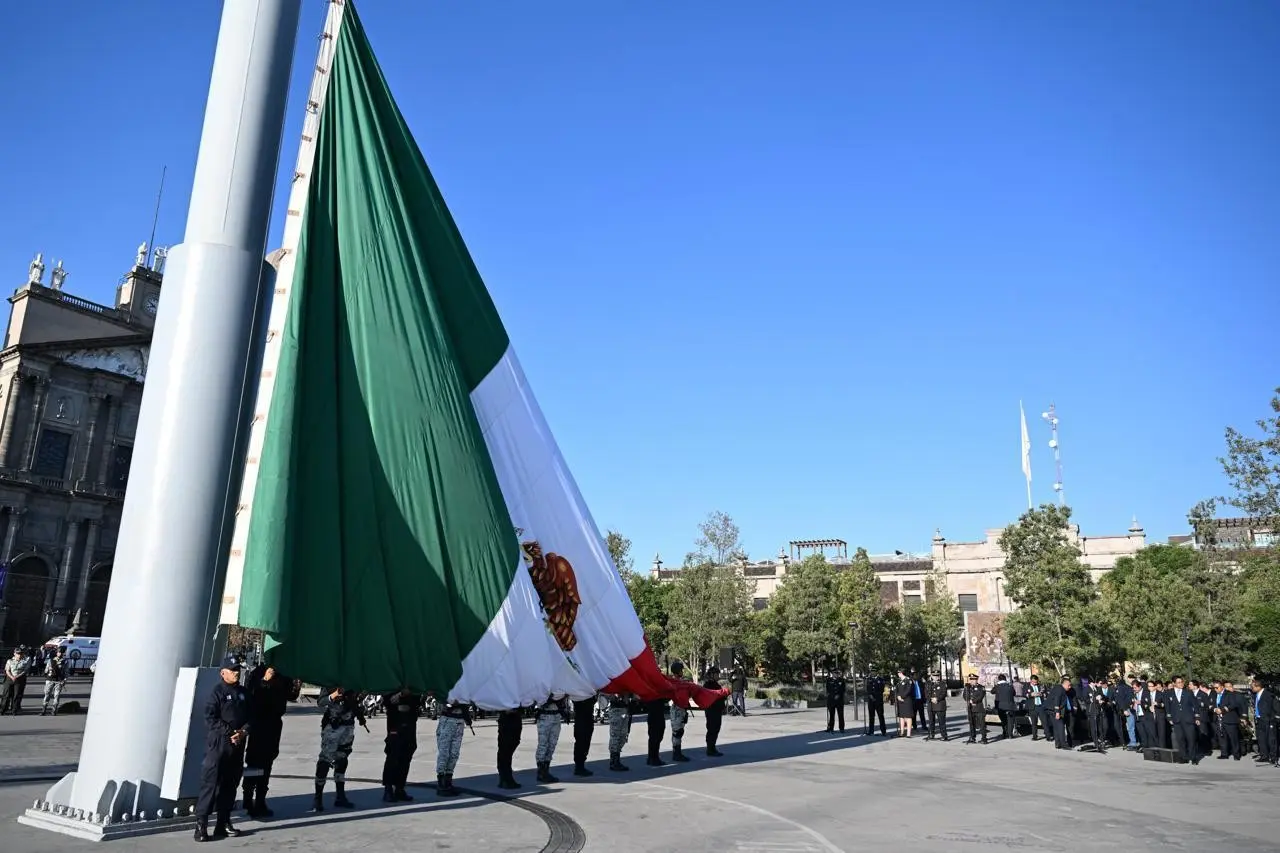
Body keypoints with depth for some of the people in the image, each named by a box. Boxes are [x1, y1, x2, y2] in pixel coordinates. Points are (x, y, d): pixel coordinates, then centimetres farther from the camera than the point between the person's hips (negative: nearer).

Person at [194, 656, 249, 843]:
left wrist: (243, 732, -5)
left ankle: (223, 824, 19)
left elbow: (249, 717, 14)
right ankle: (201, 824, -3)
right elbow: (210, 719, -13)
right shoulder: (217, 692, -6)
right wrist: (230, 733, -16)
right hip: (218, 744, -6)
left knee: (230, 785, 11)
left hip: (237, 745, 6)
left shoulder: (243, 693, 13)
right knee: (211, 784, -8)